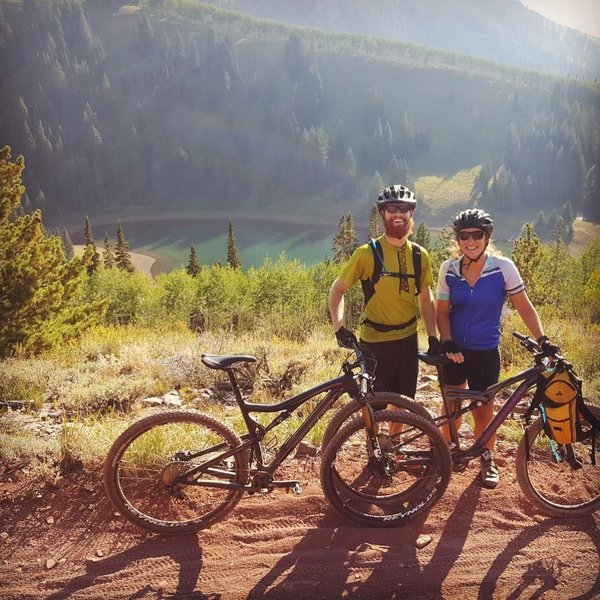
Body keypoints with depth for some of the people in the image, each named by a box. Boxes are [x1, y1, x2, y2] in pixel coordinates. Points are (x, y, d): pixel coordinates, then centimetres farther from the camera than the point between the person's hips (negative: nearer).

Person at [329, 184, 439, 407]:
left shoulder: (419, 255, 2)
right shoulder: (367, 253, -10)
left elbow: (426, 298, 11)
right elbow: (337, 289, -5)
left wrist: (432, 337, 5)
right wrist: (339, 327, -17)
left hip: (407, 340, 4)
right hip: (374, 342, -4)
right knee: (374, 408, 4)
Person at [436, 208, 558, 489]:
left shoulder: (503, 267, -13)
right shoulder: (448, 269, -7)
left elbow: (524, 307, -7)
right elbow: (442, 310, -1)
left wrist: (542, 340, -14)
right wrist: (447, 342, -14)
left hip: (485, 352, -2)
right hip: (455, 350, 2)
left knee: (483, 410, 6)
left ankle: (487, 458, 31)